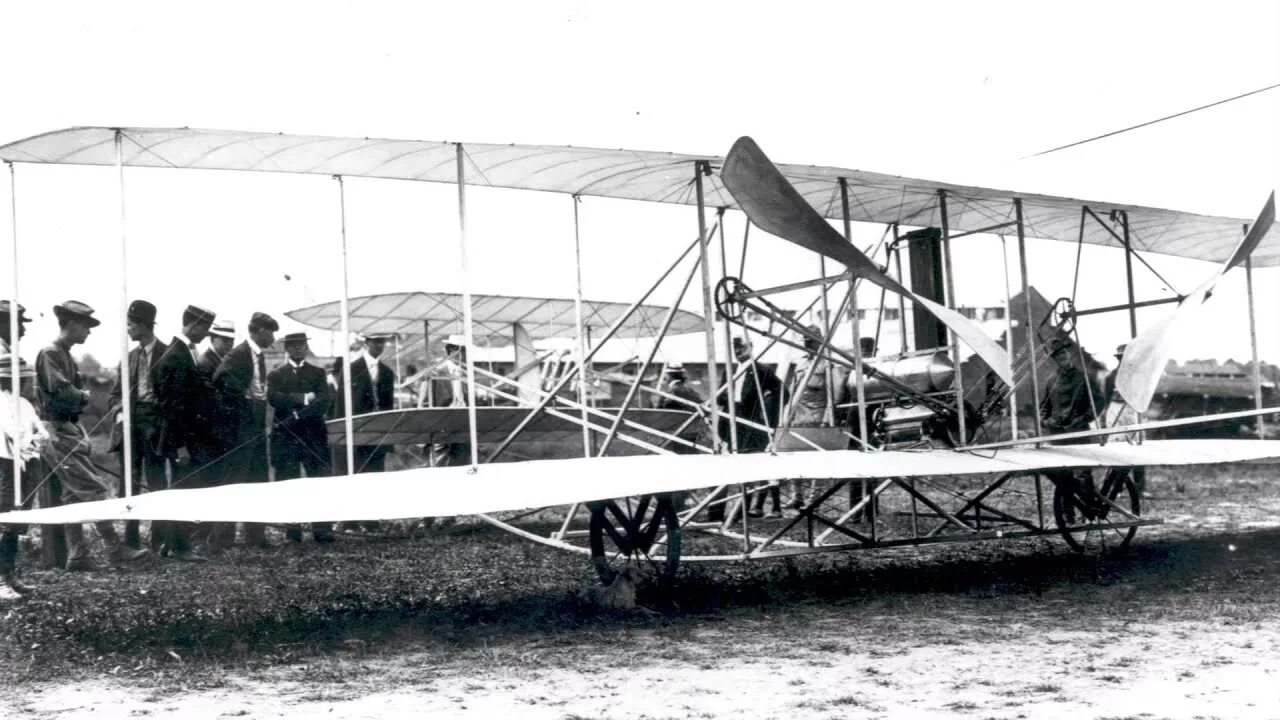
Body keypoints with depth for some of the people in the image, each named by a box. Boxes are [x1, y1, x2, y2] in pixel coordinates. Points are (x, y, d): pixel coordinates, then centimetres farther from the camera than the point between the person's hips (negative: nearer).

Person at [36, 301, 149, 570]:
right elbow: (62, 392, -24)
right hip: (59, 434, -10)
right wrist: (84, 395, -6)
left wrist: (81, 432, 6)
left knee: (74, 494, 10)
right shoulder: (50, 354, -13)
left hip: (70, 431, 10)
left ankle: (77, 555, 13)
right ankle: (114, 547, -6)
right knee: (96, 489, -9)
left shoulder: (66, 356, 17)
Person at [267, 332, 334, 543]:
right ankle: (292, 531, 0)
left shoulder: (318, 373, 14)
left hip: (313, 435, 0)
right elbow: (273, 398, -4)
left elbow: (323, 402, -1)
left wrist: (296, 416, -13)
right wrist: (303, 398, -13)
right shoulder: (276, 375, 14)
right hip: (285, 436, 0)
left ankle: (322, 530, -9)